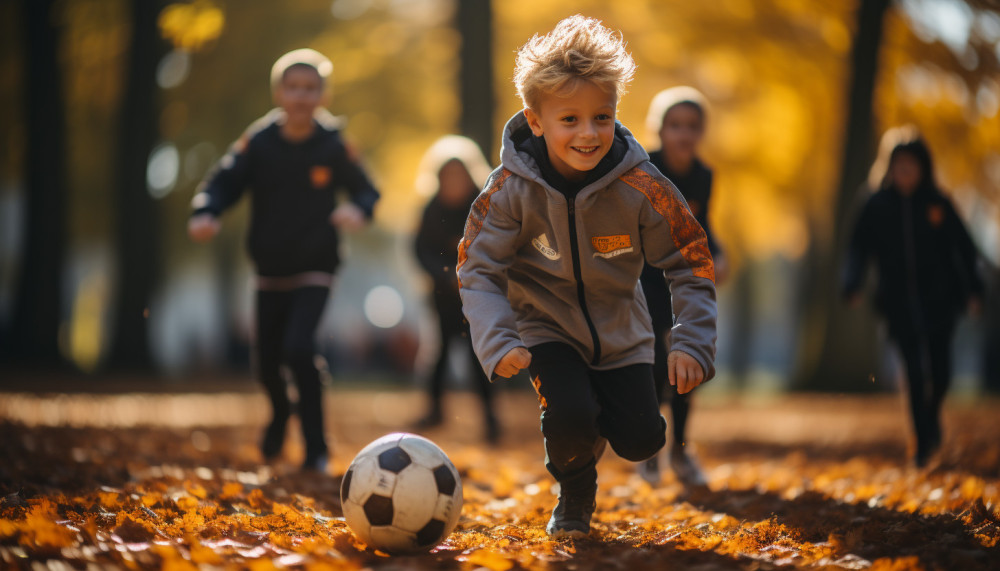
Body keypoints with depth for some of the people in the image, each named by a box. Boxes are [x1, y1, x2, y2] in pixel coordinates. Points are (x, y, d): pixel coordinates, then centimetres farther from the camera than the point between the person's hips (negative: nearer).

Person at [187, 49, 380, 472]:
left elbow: (366, 190, -3)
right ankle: (280, 412, 45)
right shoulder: (258, 142, -8)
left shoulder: (333, 147, -9)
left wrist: (358, 209, -27)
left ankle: (316, 449, -8)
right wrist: (204, 214, -33)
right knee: (266, 361, 8)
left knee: (298, 347, -22)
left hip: (315, 269, -3)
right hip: (269, 271, 3)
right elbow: (222, 183, -12)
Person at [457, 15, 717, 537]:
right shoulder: (511, 189, -20)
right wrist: (497, 342, -30)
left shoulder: (641, 188, -20)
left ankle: (594, 421, 29)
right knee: (570, 418, -25)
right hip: (546, 326, -2)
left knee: (641, 439, -9)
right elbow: (478, 271, -14)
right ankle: (575, 494, 9)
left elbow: (692, 265, -10)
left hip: (620, 330, 2)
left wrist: (692, 343, -21)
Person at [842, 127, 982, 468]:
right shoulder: (877, 206, 2)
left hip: (939, 300, 0)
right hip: (900, 302, 0)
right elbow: (859, 248, 0)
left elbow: (963, 247, 5)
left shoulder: (937, 204, 3)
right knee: (915, 373, -4)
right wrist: (853, 286, -15)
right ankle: (924, 442, 5)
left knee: (940, 371, -1)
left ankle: (932, 417, 30)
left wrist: (972, 290, -2)